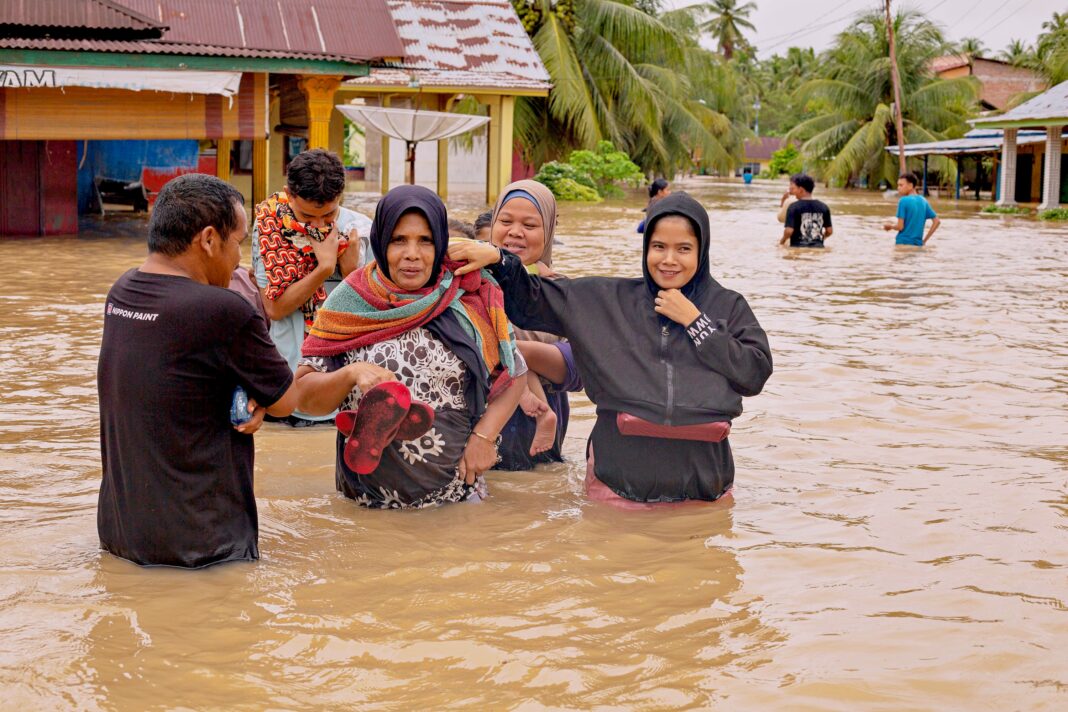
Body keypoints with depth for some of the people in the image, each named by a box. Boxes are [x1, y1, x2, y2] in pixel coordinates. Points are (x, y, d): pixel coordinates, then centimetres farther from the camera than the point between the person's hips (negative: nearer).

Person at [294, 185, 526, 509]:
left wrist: (484, 436, -7)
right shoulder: (350, 301, -4)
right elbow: (304, 396, -3)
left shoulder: (471, 299, -4)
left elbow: (514, 376, 6)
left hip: (457, 488, 0)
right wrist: (351, 374, -21)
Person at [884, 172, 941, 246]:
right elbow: (937, 222, 13)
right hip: (918, 244, 6)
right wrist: (924, 240, 13)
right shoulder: (923, 201, 11)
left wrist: (890, 226, 8)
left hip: (903, 243, -6)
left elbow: (900, 226, -14)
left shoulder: (903, 201, -10)